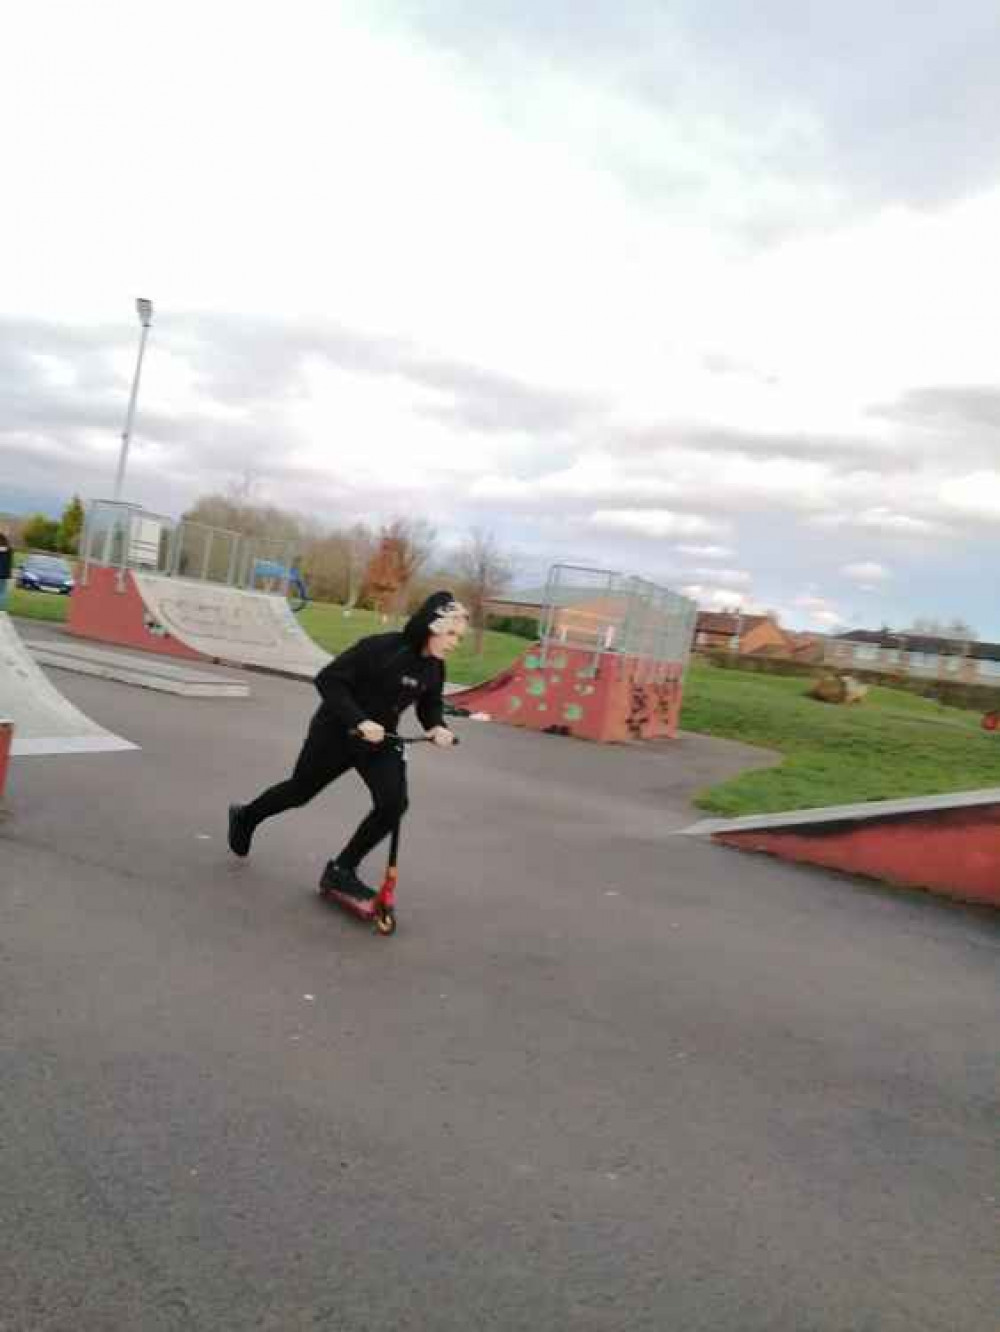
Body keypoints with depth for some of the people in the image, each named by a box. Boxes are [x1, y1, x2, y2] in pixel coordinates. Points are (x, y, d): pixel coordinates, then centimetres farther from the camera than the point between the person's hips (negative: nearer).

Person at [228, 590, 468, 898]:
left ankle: (342, 869, 3)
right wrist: (360, 721, -34)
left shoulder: (434, 667, -6)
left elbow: (430, 703, 11)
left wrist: (436, 726, -11)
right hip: (337, 733, -5)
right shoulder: (380, 647, -27)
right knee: (300, 791, 15)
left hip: (380, 741, 5)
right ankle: (245, 818, 46)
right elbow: (329, 680, -26)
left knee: (393, 804, -15)